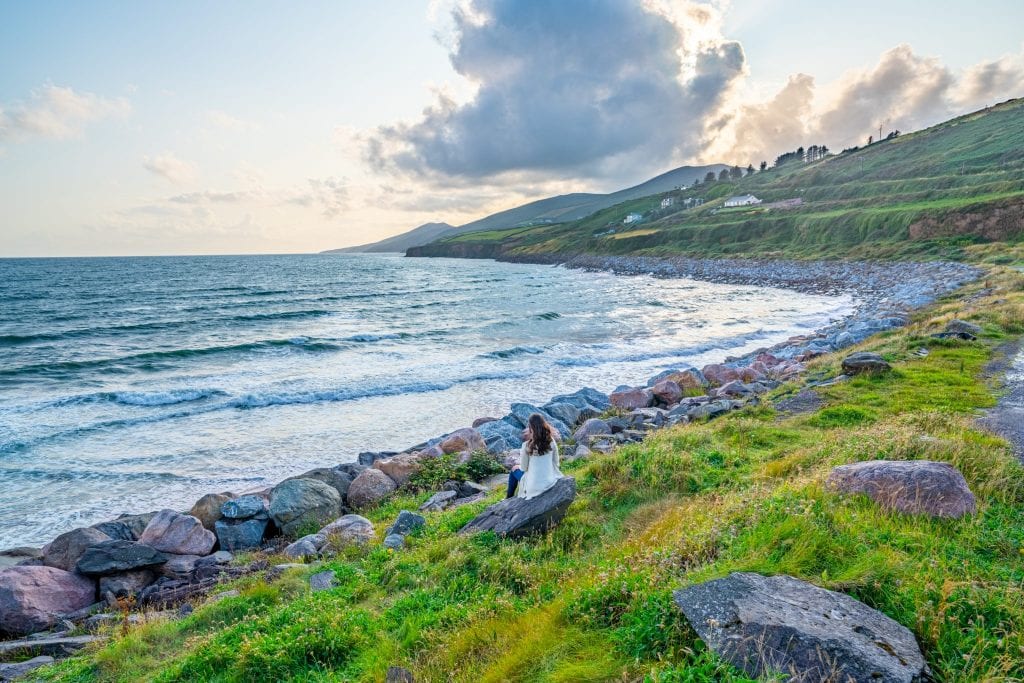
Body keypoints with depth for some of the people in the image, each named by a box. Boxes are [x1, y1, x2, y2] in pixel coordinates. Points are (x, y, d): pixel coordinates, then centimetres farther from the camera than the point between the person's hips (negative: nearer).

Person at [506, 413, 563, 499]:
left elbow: (523, 468, -9)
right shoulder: (552, 441, -11)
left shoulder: (527, 445, -22)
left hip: (534, 486, -4)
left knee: (514, 469, 27)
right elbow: (556, 463, 0)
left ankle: (509, 498, 44)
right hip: (551, 482, 4)